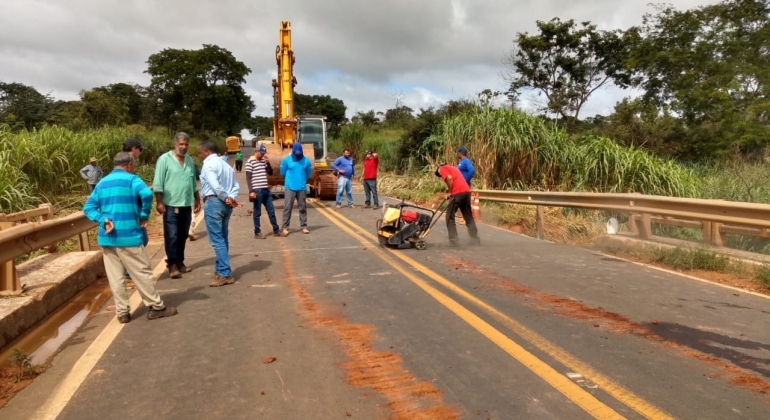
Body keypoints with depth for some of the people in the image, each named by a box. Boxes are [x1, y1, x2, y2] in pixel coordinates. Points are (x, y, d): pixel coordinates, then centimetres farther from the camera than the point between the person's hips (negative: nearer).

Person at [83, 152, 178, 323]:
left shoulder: (102, 183, 16)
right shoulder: (131, 179, -4)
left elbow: (88, 207, 9)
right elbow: (147, 194, -24)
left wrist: (102, 219, -5)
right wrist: (144, 215, -11)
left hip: (106, 237, 6)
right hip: (127, 235, -6)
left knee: (115, 277, 9)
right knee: (142, 272, 3)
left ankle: (122, 312, 15)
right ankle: (157, 307, 11)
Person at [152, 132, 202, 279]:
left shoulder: (190, 160, 11)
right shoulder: (165, 159, -7)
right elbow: (158, 183, -9)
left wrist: (197, 200, 16)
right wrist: (159, 202, -13)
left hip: (187, 205, 6)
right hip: (171, 205, -5)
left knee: (183, 236, 12)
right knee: (172, 236, -2)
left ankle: (180, 262, 22)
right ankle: (172, 265, 5)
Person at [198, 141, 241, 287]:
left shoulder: (208, 164, -7)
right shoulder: (226, 165, 19)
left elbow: (214, 185, -20)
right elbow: (236, 186, 10)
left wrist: (227, 198, -9)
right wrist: (230, 198, -4)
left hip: (213, 202, -9)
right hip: (225, 204, 9)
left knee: (217, 239, -7)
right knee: (223, 238, 14)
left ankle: (225, 274, -9)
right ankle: (220, 269, 23)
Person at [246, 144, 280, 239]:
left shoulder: (264, 161, 13)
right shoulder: (250, 162, -7)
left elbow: (270, 173, 18)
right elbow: (248, 178, -10)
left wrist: (268, 163, 2)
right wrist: (251, 191, -17)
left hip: (266, 189, 7)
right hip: (257, 190, -7)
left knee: (271, 211, 12)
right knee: (257, 213, 2)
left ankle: (276, 230, 22)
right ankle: (257, 232, 11)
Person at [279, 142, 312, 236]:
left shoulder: (306, 161, -2)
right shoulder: (286, 160, -5)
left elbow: (308, 173, 13)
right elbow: (283, 173, 7)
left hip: (302, 188, 2)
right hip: (289, 187, -2)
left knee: (303, 208, 9)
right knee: (287, 208, -2)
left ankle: (304, 227, 18)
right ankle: (285, 228, 3)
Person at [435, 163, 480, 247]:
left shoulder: (442, 168, 9)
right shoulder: (453, 168, 32)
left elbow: (449, 178, -10)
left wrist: (450, 192, -1)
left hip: (457, 193, -7)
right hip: (466, 191, 7)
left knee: (450, 218, 5)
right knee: (469, 217, 15)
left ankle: (453, 241, 2)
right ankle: (476, 240, 16)